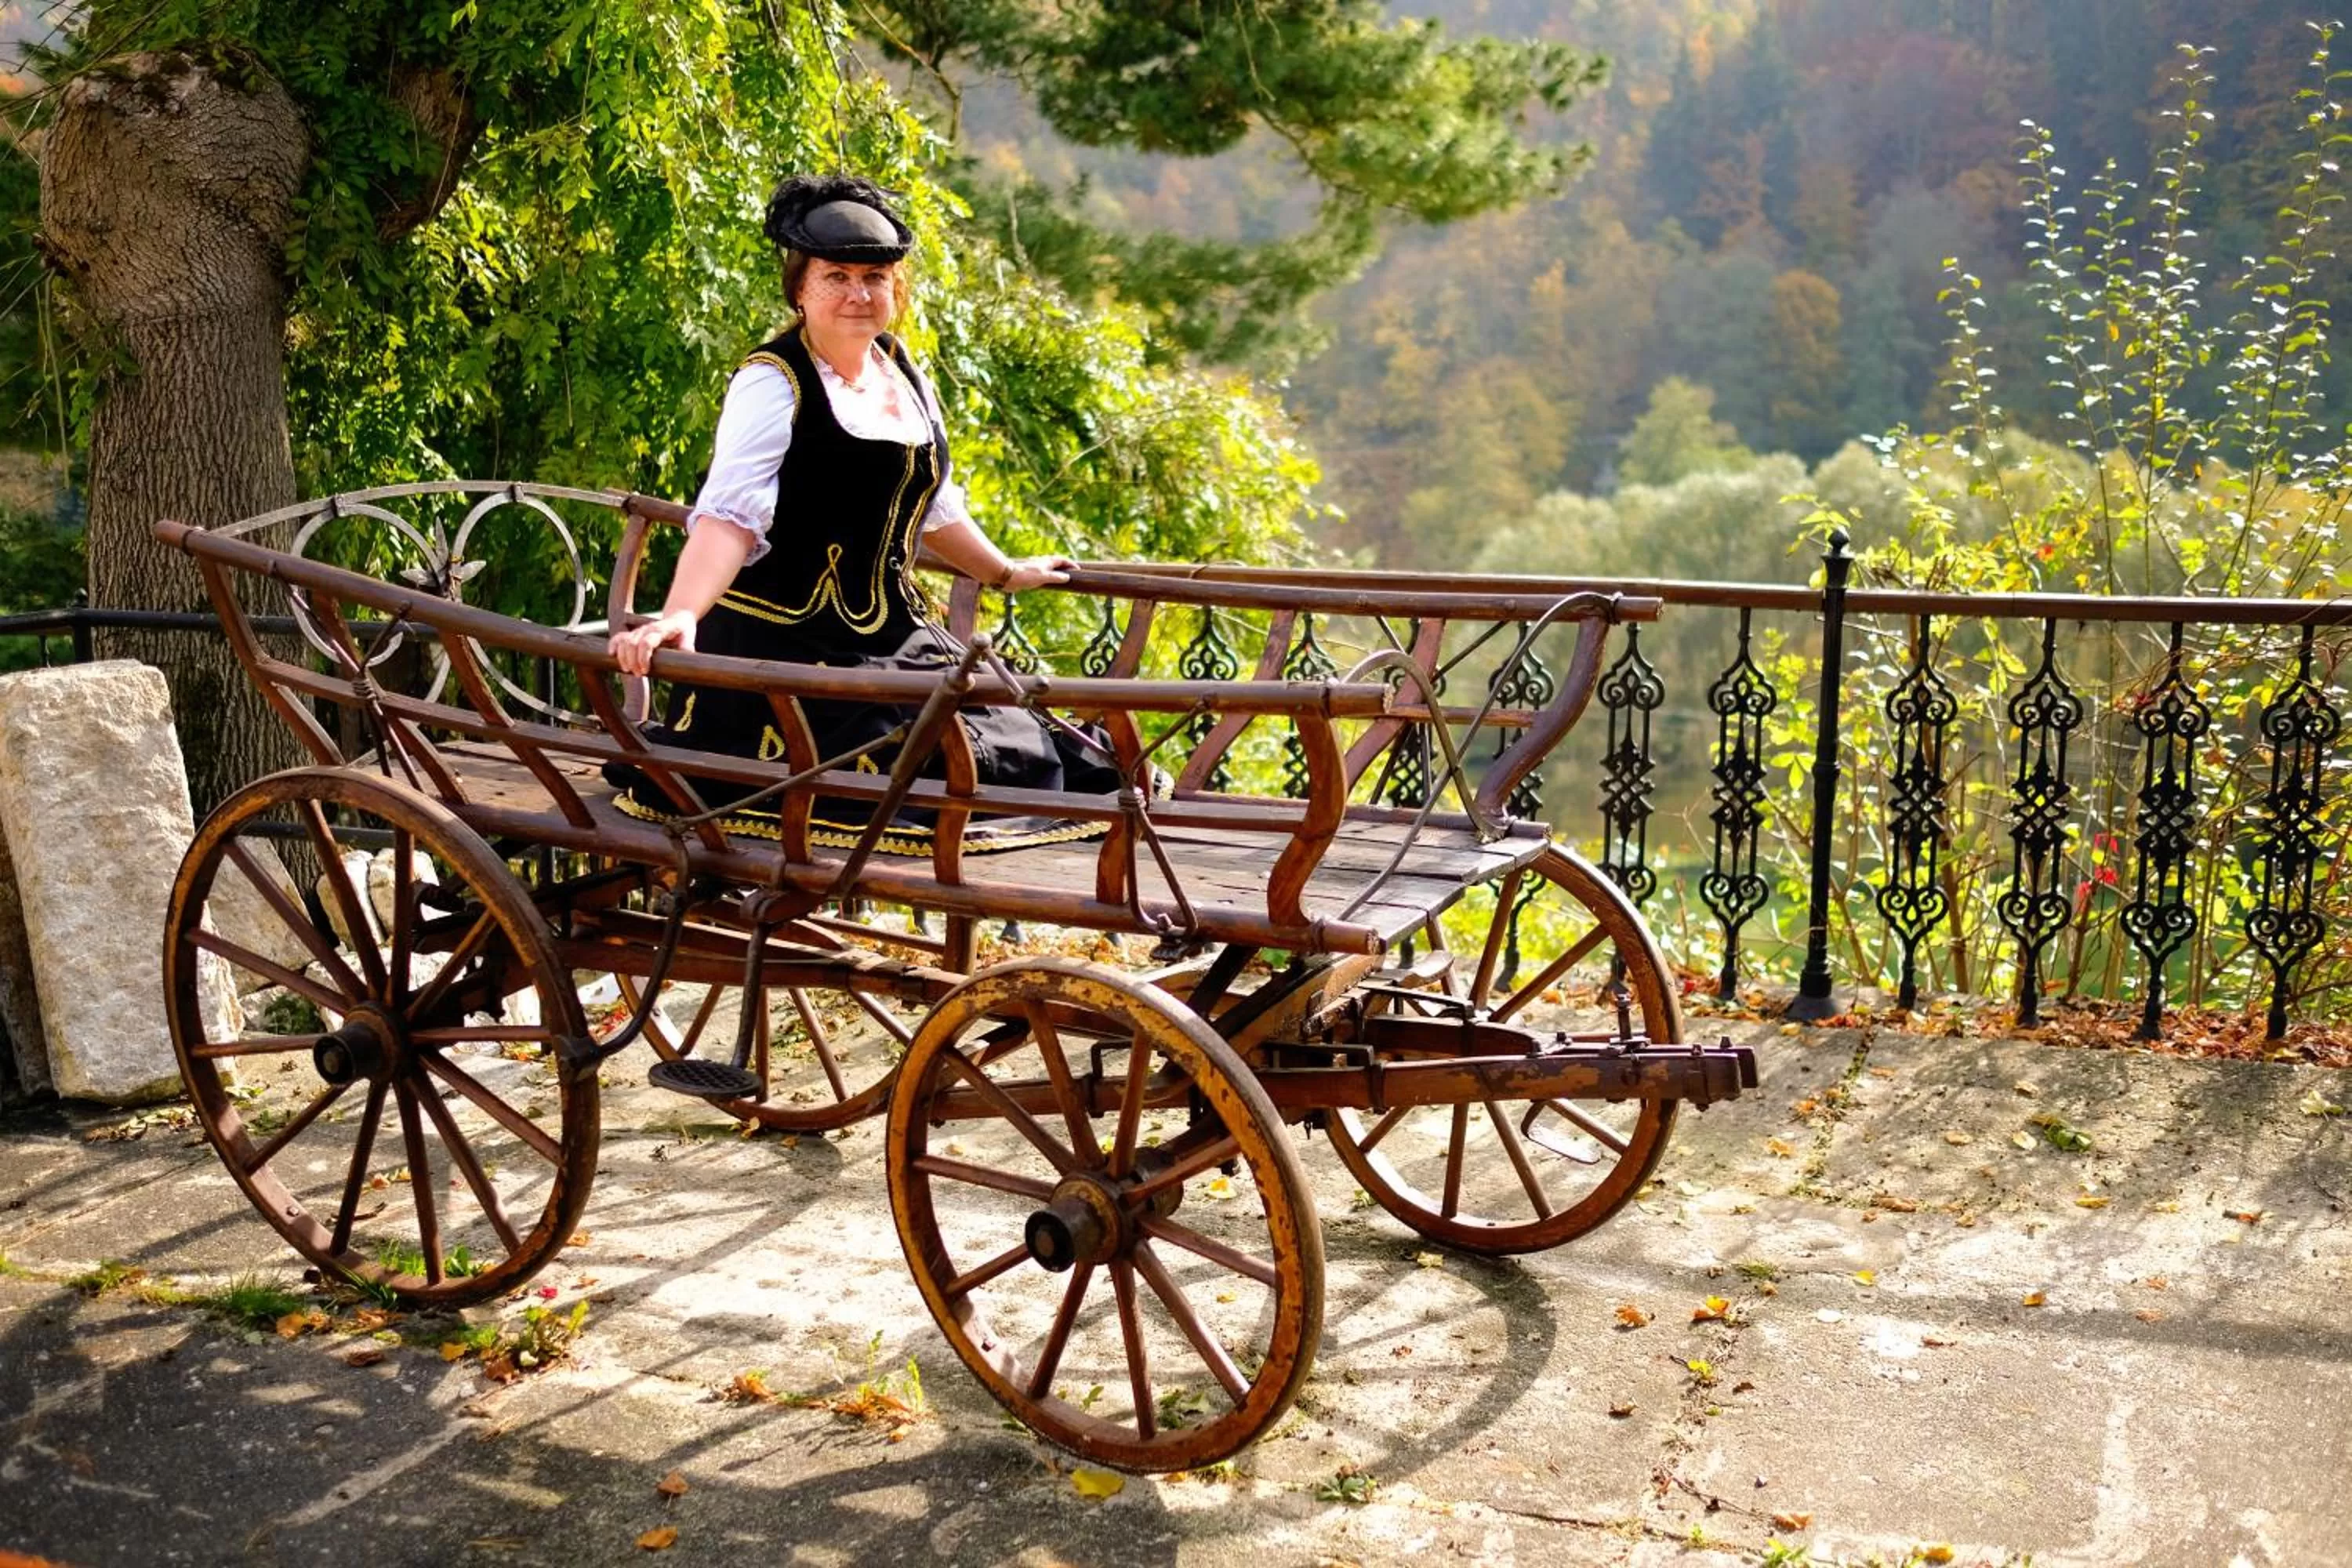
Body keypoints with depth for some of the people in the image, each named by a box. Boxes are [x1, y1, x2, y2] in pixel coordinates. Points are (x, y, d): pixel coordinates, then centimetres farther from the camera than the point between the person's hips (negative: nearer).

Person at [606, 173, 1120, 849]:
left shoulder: (903, 375, 9)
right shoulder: (772, 383, -15)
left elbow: (932, 504, 25)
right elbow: (727, 518, -29)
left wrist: (1006, 573, 36)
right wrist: (677, 617, -45)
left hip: (892, 637, 8)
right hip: (784, 649, -8)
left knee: (1013, 760, 7)